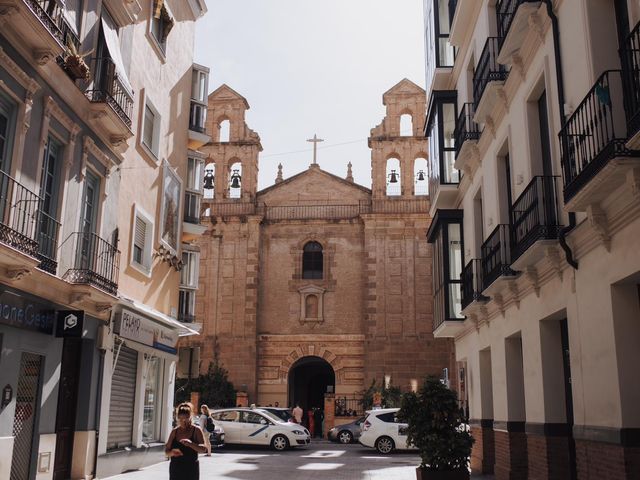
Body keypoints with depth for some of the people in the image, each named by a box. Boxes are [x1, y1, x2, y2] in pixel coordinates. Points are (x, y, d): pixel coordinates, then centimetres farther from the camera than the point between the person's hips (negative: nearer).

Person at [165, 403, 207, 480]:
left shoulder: (196, 430, -3)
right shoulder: (174, 432, 7)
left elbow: (203, 449, -14)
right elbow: (166, 451, 10)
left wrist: (191, 444, -31)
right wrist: (172, 452, -13)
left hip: (191, 471, -3)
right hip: (175, 469, 3)